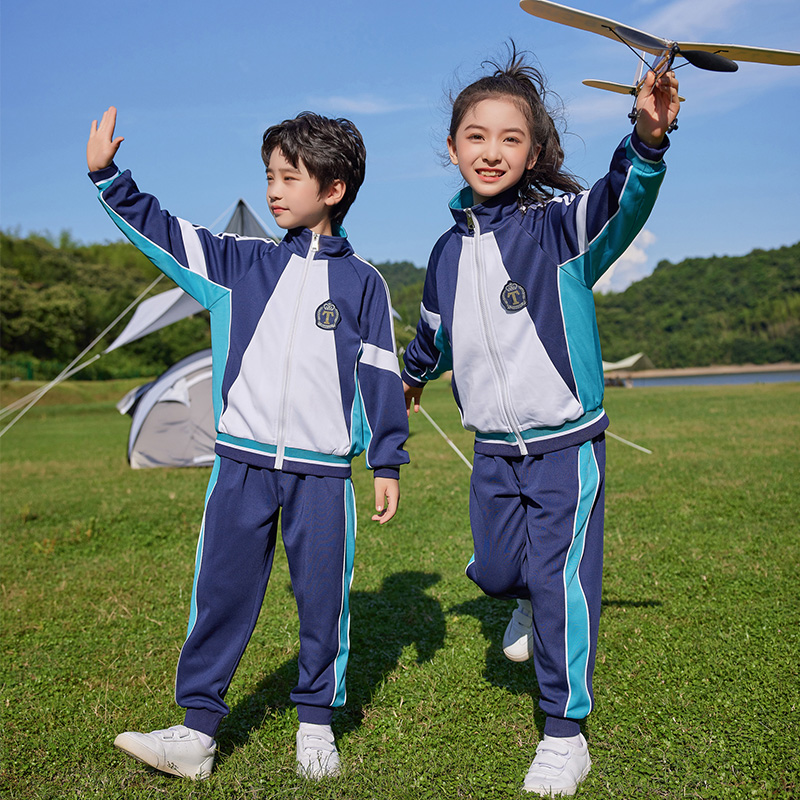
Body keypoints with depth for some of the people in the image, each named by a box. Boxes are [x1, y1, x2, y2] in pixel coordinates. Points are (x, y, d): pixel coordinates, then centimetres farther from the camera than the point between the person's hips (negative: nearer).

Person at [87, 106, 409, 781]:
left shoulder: (361, 282, 3)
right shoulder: (242, 263, 8)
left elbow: (379, 374, 4)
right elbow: (162, 231, 9)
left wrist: (388, 461, 3)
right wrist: (107, 175, -1)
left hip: (323, 472, -2)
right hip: (243, 464, 2)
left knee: (323, 598, 6)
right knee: (221, 592, 4)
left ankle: (316, 723, 24)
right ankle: (198, 728, 15)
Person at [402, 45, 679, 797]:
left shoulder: (559, 224, -11)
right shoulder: (448, 249, 4)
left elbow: (621, 201, -34)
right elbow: (435, 330, 24)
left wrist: (646, 140, -55)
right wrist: (413, 375, 42)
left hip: (566, 440, -4)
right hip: (493, 448, 5)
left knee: (562, 579, -1)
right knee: (493, 569, 11)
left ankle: (565, 733, 17)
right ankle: (530, 600, 50)